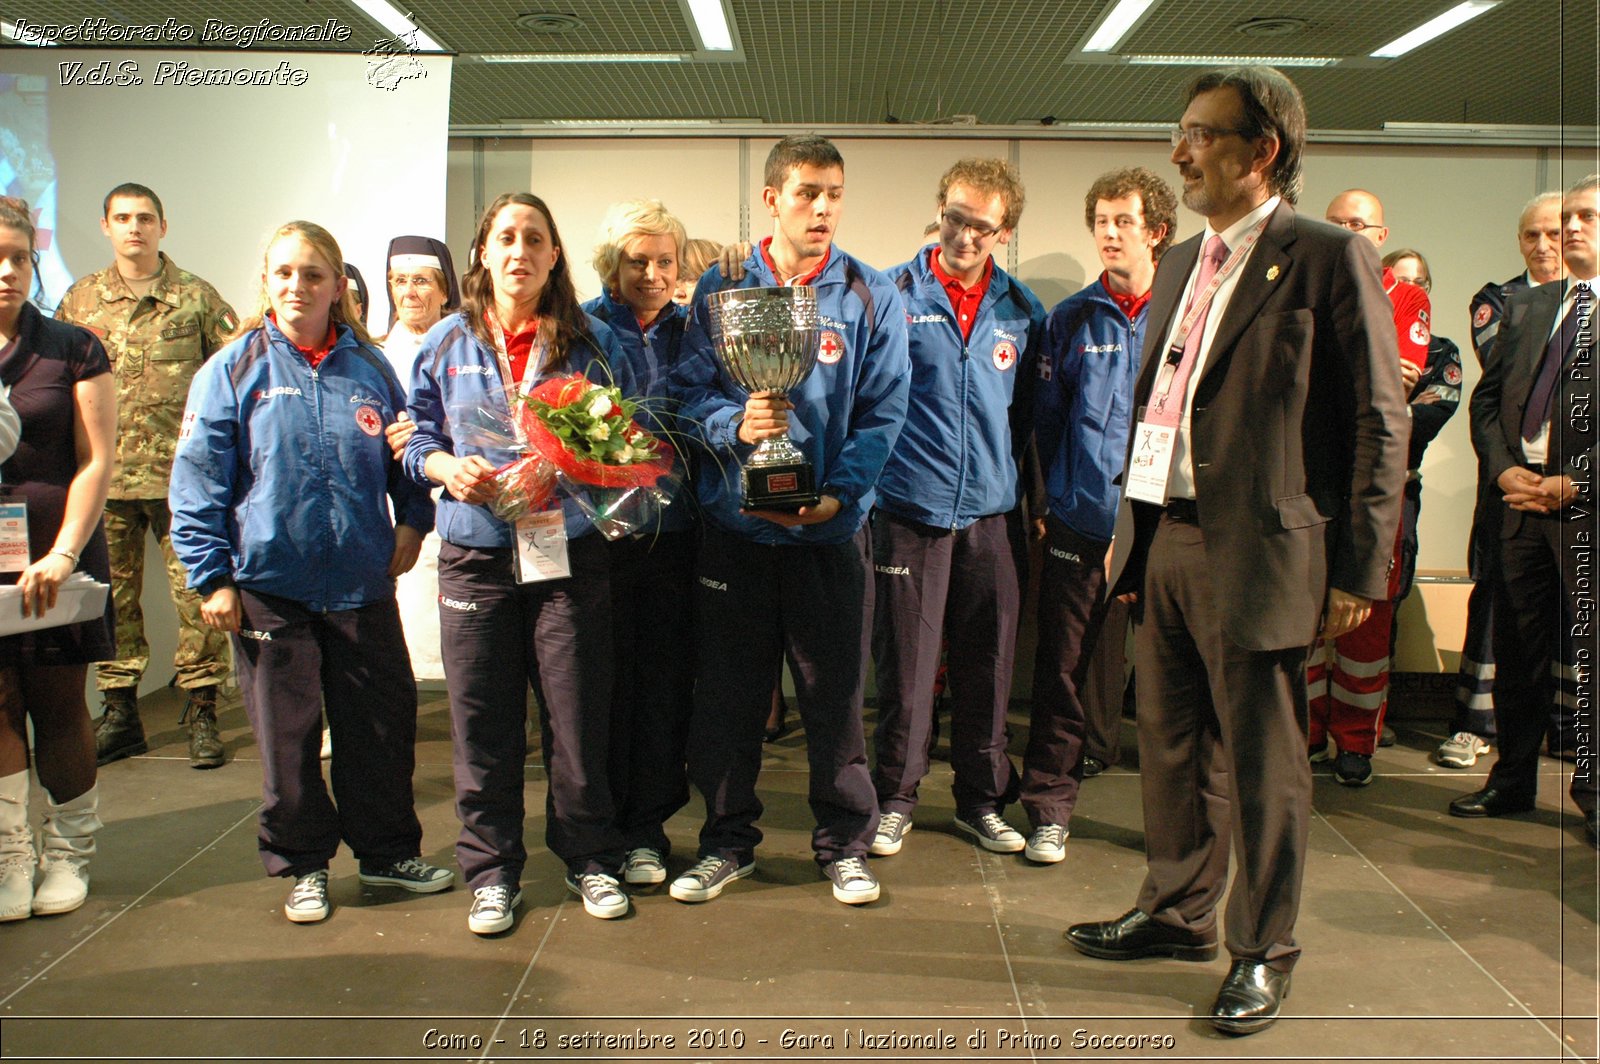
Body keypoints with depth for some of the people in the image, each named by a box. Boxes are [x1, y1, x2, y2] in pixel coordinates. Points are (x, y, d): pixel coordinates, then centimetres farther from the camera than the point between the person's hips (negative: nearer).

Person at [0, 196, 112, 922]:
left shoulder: (72, 350, 3)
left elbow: (96, 460, -3)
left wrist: (63, 552, -12)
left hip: (58, 560, -1)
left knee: (58, 706, 4)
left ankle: (66, 854, 18)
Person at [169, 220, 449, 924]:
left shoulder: (368, 367, 5)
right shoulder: (233, 370, -2)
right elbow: (198, 479, -3)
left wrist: (412, 520, 3)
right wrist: (211, 577, -7)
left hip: (363, 582, 2)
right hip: (270, 584, -2)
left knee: (384, 721, 9)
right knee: (287, 734, 8)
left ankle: (387, 850, 27)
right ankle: (303, 864, 25)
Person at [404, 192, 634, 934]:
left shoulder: (593, 342, 6)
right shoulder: (446, 343, 9)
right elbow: (418, 438, 13)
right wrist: (447, 467, -8)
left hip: (570, 552, -1)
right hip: (475, 554, 1)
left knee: (579, 715, 4)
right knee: (483, 722, 6)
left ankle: (590, 859, 22)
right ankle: (490, 870, 21)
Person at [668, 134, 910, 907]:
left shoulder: (872, 297, 3)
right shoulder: (721, 290, 6)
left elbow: (882, 413, -2)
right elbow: (690, 389, 2)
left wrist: (839, 495, -15)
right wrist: (734, 424, -19)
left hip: (829, 527, -1)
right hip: (734, 523, 1)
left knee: (835, 691, 5)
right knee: (727, 691, 9)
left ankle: (844, 843, 22)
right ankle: (728, 841, 25)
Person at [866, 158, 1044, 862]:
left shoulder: (1023, 312, 8)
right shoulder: (892, 294, -1)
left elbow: (1029, 413, 15)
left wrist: (1014, 477, 10)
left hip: (992, 513, 3)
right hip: (910, 511, -3)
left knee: (987, 665, 9)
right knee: (904, 664, 3)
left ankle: (982, 800, 25)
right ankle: (895, 799, 20)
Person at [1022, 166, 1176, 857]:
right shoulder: (1070, 319, 8)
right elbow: (1048, 419, 12)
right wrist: (1057, 496, 8)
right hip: (1079, 525, 1)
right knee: (1064, 671, 5)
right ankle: (1049, 809, 18)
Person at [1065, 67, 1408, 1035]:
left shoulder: (1330, 259, -7)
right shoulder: (1182, 265, 15)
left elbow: (1378, 422, -9)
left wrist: (1359, 569, -11)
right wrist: (1127, 527, 17)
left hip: (1258, 552, -7)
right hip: (1167, 541, 7)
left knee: (1264, 763, 5)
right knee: (1173, 745, 16)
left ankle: (1265, 953, 21)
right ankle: (1178, 913, 34)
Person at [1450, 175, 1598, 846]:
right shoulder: (1524, 308, 16)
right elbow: (1487, 397, 13)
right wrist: (1504, 468, -2)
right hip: (1522, 502, 5)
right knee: (1516, 651, 11)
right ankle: (1511, 781, 23)